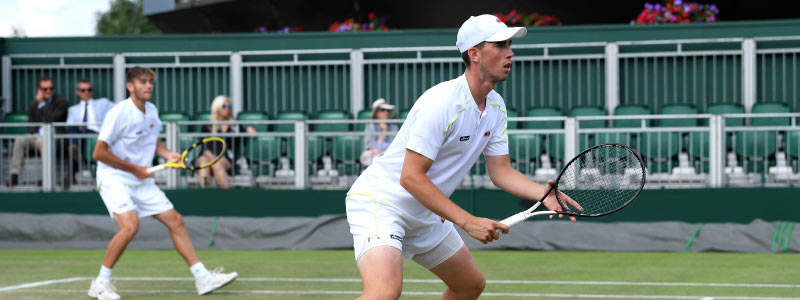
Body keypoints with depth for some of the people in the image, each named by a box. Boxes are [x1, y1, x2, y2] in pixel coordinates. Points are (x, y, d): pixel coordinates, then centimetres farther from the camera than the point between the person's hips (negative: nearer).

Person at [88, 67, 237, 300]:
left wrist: (168, 154, 1)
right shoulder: (119, 113, -18)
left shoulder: (152, 111, 5)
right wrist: (134, 168, -13)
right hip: (114, 178, -8)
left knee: (175, 221, 4)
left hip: (142, 180, 8)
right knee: (130, 225, -27)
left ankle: (203, 279, 10)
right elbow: (99, 153, -17)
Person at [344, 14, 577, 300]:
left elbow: (500, 171, 8)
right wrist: (468, 222, -28)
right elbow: (411, 177, -27)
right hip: (380, 201, -10)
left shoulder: (496, 106, 3)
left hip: (425, 216, 10)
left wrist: (546, 195, -11)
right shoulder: (441, 102, -25)